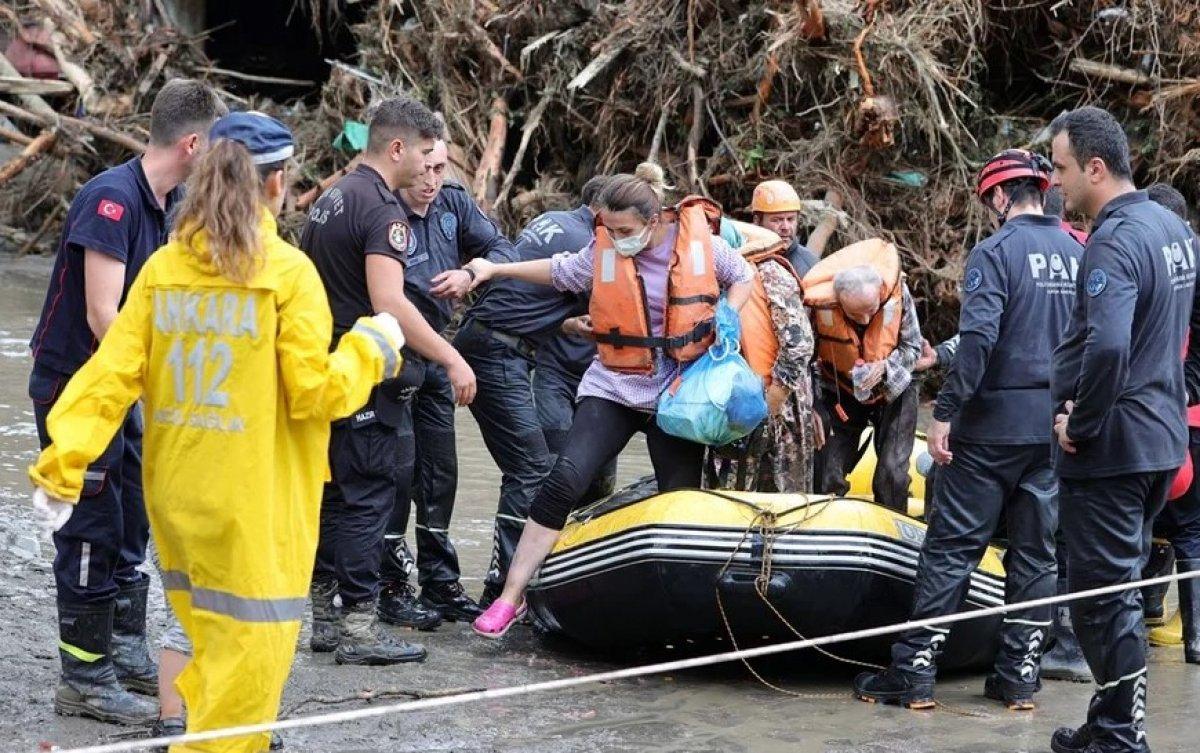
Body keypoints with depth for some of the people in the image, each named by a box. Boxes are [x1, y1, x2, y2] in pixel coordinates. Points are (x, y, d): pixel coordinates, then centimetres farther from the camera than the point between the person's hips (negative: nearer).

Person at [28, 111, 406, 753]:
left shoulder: (163, 268, 3)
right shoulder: (286, 271, -12)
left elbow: (113, 372, -5)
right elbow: (315, 393, -12)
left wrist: (64, 460, -6)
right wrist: (371, 347, 5)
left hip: (177, 500, 6)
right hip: (252, 508, -6)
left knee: (215, 661, 23)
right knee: (248, 667, 2)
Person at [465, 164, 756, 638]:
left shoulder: (699, 240, -7)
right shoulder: (603, 251, -5)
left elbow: (743, 277, 9)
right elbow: (560, 272, 12)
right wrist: (495, 270, 9)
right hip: (613, 388, 0)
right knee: (564, 482, -16)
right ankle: (511, 596, -14)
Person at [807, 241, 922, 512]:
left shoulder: (897, 291, -24)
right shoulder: (818, 304, -28)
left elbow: (912, 347, -8)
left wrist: (884, 367, -27)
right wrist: (814, 409, -14)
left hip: (893, 393, 0)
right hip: (840, 396, 0)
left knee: (892, 474, -11)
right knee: (827, 479, -2)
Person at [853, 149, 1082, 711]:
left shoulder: (996, 252, -11)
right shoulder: (1079, 256, 9)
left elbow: (978, 338, -21)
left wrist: (945, 412, -18)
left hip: (994, 425, -6)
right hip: (1057, 427, 6)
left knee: (951, 547, -1)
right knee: (1036, 552, 11)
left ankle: (915, 670, -1)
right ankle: (1019, 674, 14)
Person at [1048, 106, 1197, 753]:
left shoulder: (1114, 243, -20)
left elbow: (1106, 347, -35)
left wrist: (1079, 425, -20)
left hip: (1109, 449, -10)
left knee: (1101, 591, -1)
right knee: (1121, 581, 19)